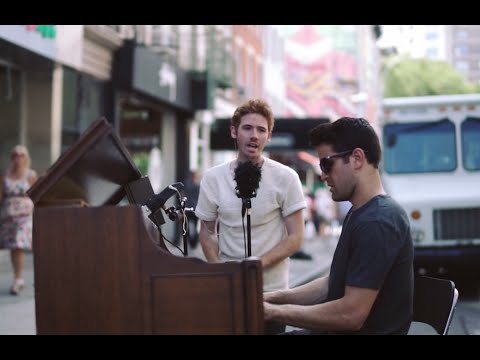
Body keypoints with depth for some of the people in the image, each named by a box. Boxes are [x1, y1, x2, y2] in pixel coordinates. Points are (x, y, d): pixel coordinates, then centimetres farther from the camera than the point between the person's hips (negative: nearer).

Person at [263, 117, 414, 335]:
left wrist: (274, 312, -16)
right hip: (335, 331, 9)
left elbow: (351, 315, -24)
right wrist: (275, 297, 4)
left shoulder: (377, 223, -20)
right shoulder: (359, 213, 13)